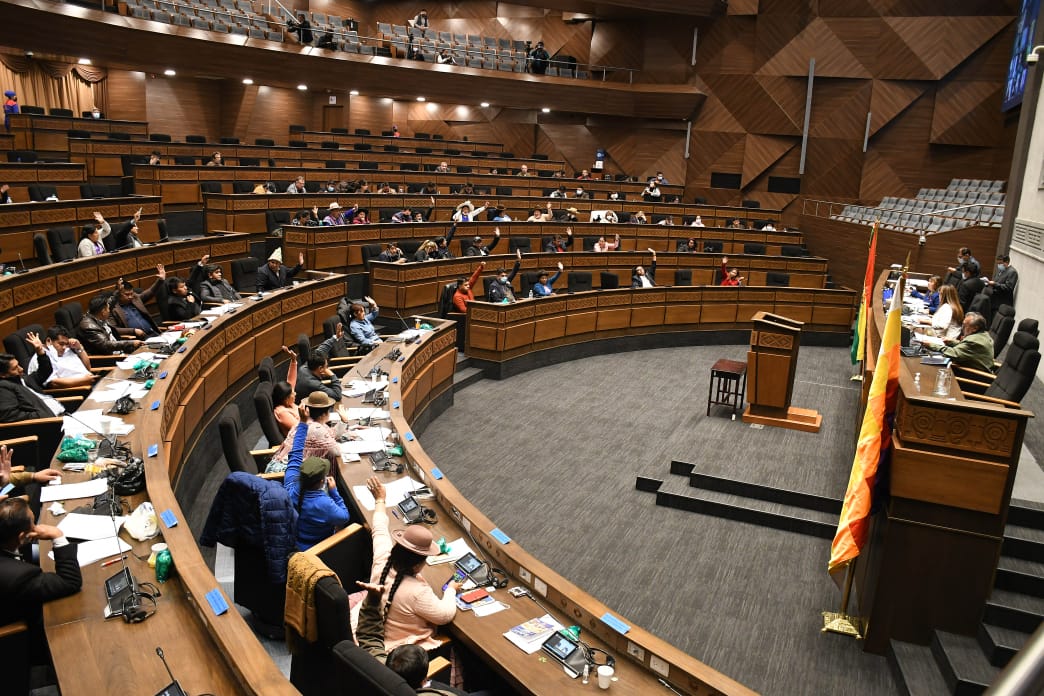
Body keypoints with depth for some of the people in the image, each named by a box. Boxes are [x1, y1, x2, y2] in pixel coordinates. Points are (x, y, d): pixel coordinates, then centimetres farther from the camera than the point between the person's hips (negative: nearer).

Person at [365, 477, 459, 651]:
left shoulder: (381, 560, -19)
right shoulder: (417, 592, -36)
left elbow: (380, 530, 0)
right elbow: (445, 615, -20)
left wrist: (380, 500, 16)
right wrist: (451, 590, -2)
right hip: (400, 648, -7)